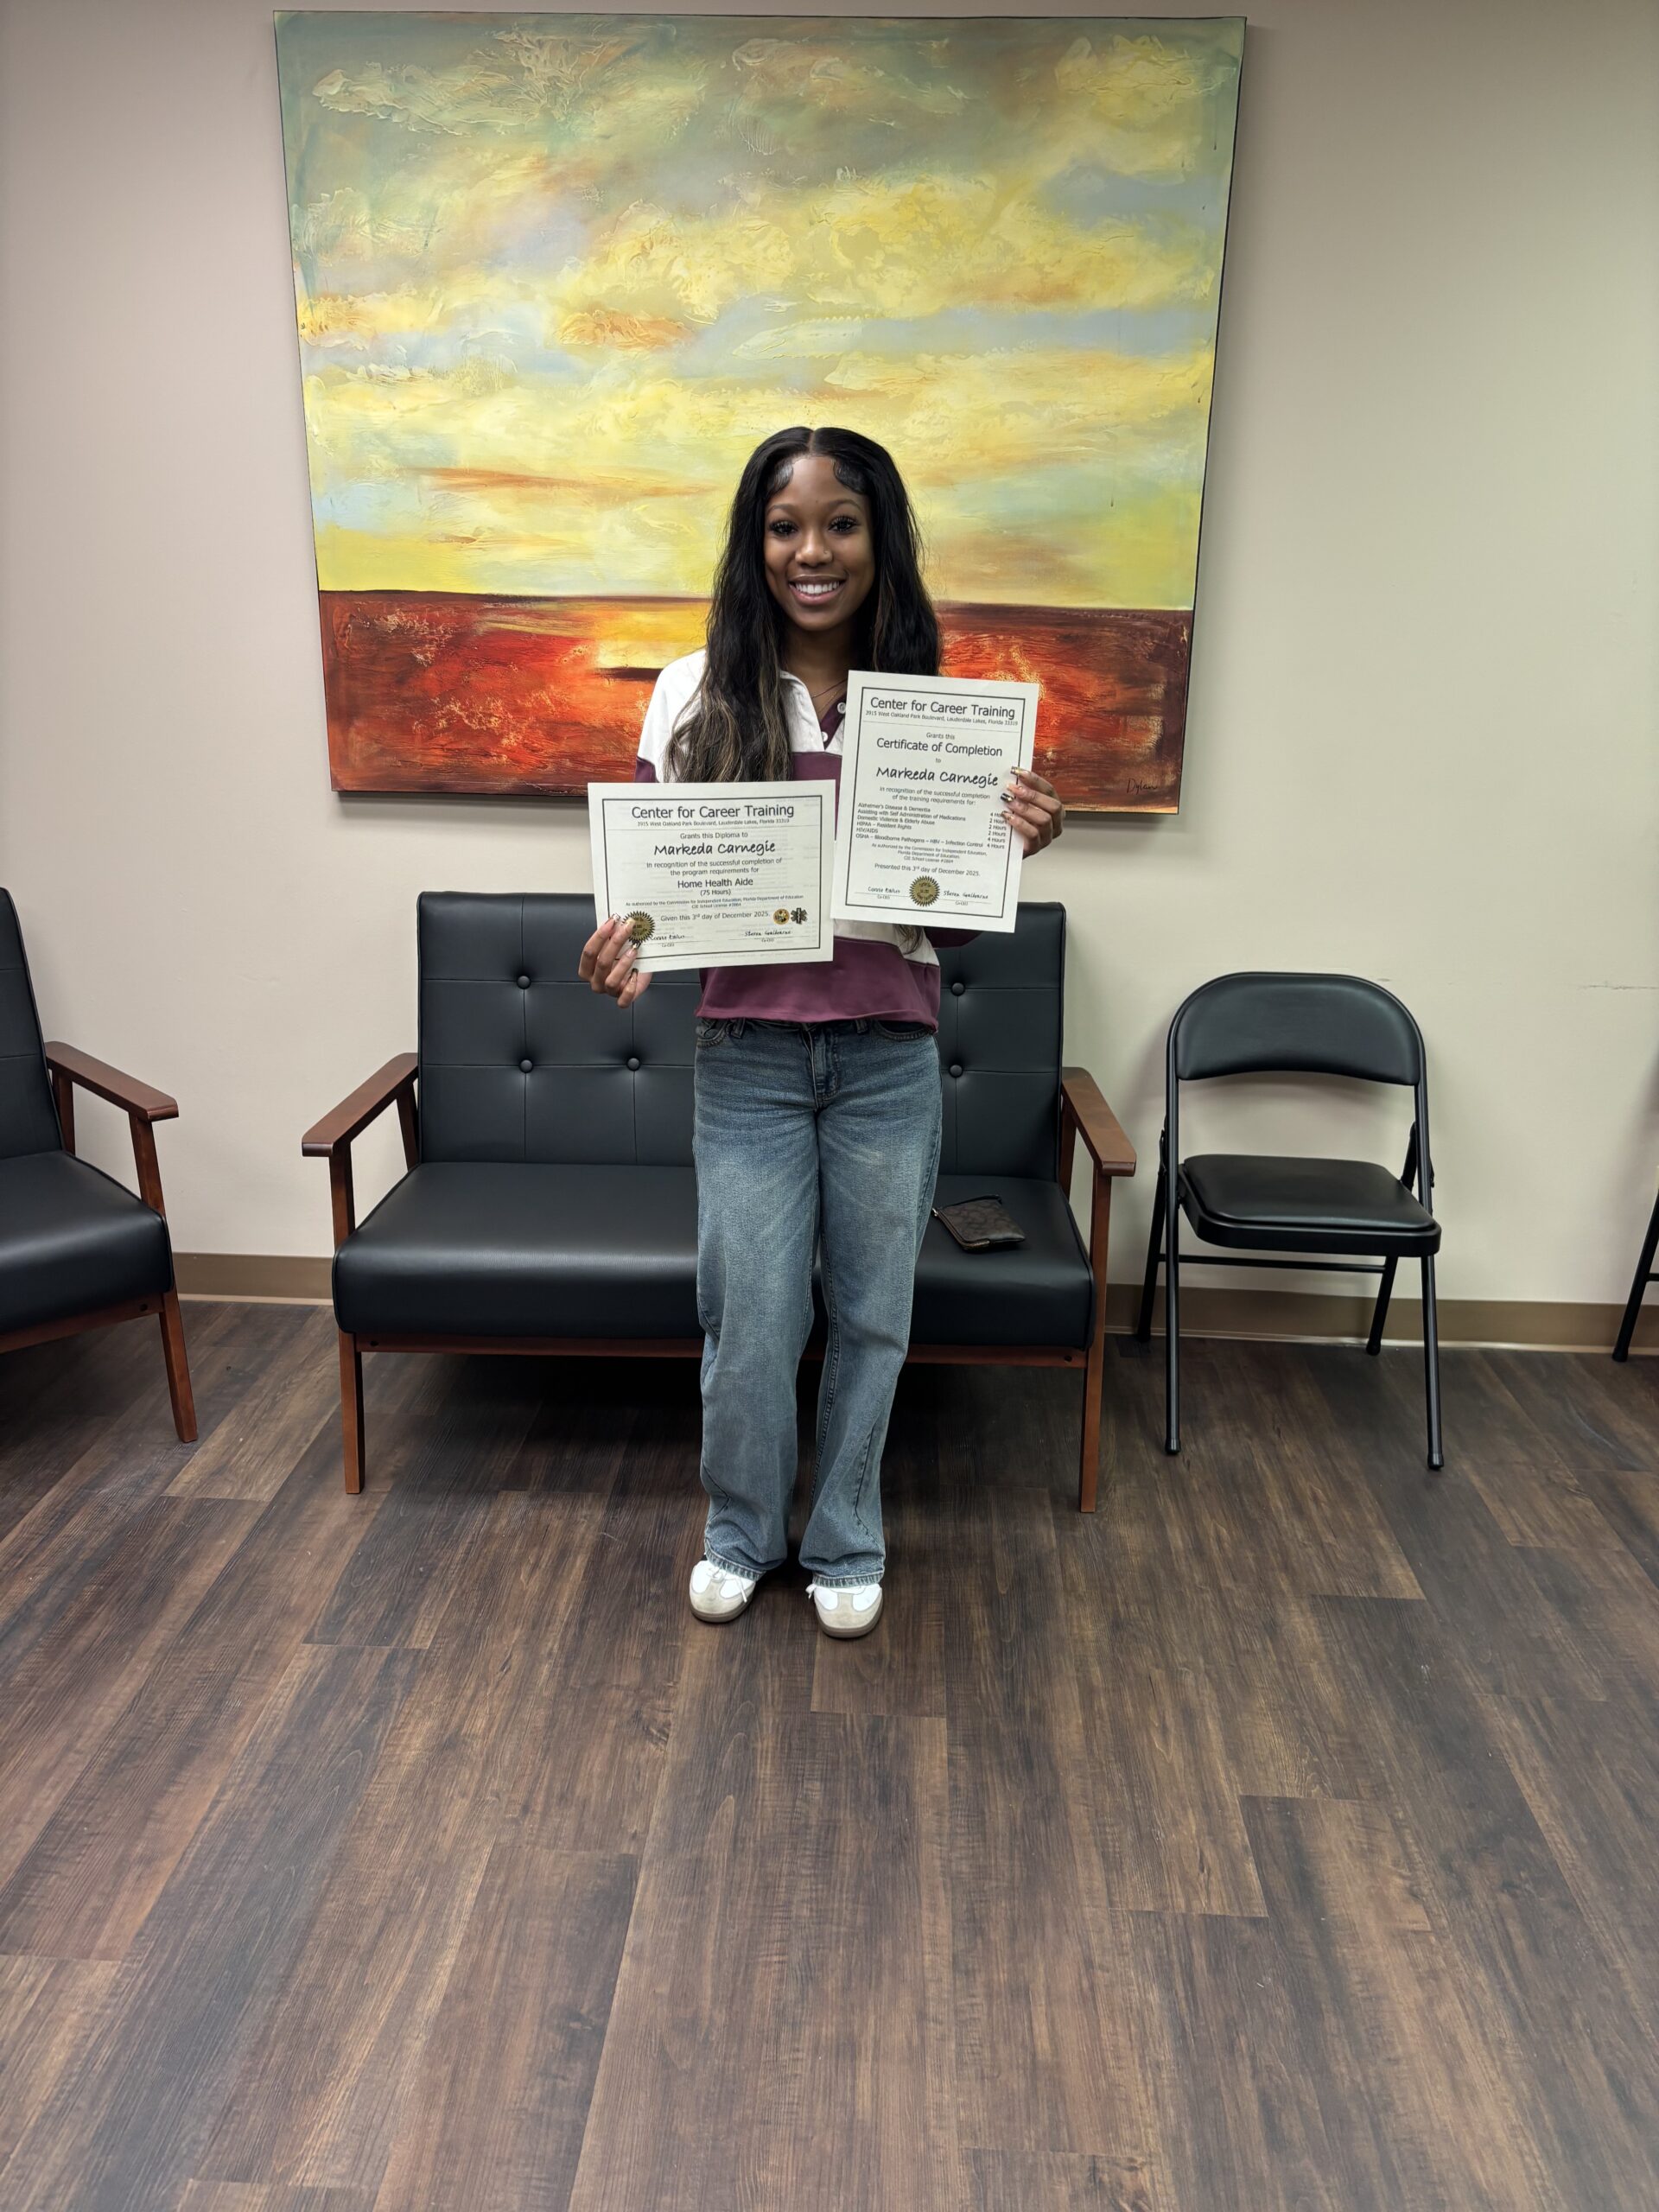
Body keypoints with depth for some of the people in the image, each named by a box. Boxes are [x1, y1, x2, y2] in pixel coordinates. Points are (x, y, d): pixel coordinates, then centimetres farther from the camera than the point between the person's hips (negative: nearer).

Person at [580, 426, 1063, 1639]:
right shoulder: (698, 695, -2)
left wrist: (1015, 845, -15)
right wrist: (628, 941, -16)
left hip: (889, 1061, 1)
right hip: (748, 1058, 0)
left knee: (871, 1315, 13)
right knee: (749, 1321, 7)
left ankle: (846, 1541, 38)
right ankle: (743, 1531, 36)